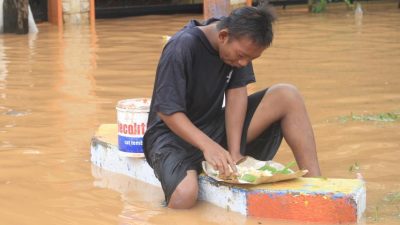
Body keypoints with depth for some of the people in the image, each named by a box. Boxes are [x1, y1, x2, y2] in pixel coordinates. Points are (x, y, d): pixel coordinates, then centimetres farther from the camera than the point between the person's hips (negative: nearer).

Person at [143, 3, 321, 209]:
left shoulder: (240, 44, -5)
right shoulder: (182, 47, -24)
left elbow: (236, 93, -9)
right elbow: (167, 111, -25)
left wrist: (234, 151, -20)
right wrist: (208, 145, -37)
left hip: (215, 127, 6)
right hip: (174, 134, -6)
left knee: (287, 96, -12)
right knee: (185, 195, -39)